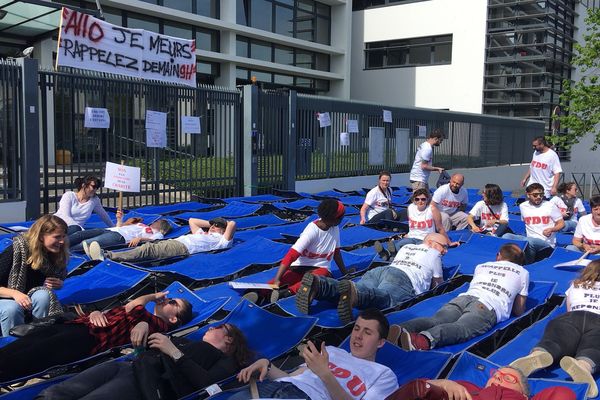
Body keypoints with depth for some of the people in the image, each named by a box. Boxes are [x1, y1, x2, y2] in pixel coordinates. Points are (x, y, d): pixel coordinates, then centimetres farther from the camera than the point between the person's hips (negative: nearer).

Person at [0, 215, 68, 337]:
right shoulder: (16, 250, -24)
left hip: (34, 297, 3)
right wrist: (15, 293, -36)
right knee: (12, 309, -36)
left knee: (43, 296, -31)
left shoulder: (58, 254, -9)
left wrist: (58, 284, -12)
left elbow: (59, 280, 12)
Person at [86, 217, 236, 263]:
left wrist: (222, 223, 22)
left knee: (149, 250, -27)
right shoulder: (203, 234, 39)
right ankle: (105, 254, -30)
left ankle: (107, 256, -42)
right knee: (148, 247, -16)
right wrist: (211, 223, 44)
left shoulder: (222, 240, 14)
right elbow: (191, 220, 48)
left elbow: (232, 224, 1)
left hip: (183, 247, -9)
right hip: (174, 241, 9)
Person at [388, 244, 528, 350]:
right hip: (489, 307, -3)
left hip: (464, 297, 3)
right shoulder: (523, 272, 32)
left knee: (434, 320, -21)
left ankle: (399, 330, -52)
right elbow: (519, 311, 34)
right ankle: (425, 339, -60)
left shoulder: (481, 266, 38)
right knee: (462, 328, -29)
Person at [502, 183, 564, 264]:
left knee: (529, 241, -38)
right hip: (529, 238, 4)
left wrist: (551, 229, -14)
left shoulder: (550, 206, 1)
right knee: (506, 236, -21)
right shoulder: (523, 206, 13)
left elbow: (561, 224, 5)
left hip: (546, 242, -4)